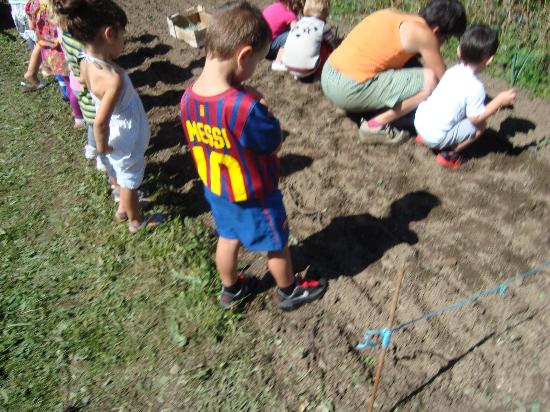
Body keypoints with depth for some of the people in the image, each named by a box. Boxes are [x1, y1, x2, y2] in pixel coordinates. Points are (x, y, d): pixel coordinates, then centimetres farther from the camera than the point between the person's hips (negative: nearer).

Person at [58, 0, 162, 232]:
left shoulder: (86, 63, -14)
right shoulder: (114, 78, -39)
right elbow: (100, 123, -34)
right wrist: (102, 147, -18)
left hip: (115, 135, 8)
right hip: (126, 141, -7)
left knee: (118, 175, 31)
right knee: (129, 181, 19)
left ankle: (124, 208, 57)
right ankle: (136, 221, 45)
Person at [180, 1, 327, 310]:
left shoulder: (188, 98, -14)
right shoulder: (244, 106, -37)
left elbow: (198, 143, 0)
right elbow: (275, 144, -22)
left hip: (216, 190, 6)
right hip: (254, 196, -6)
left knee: (228, 238, 28)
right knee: (277, 244, 19)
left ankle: (231, 289, 50)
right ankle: (290, 292, 43)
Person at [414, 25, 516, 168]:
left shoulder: (452, 71, 2)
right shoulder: (475, 87, -19)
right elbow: (476, 118, -15)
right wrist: (499, 101, -9)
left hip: (419, 120, 7)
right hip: (436, 137, -7)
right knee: (479, 127, -1)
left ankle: (424, 137, 24)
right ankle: (449, 155, 4)